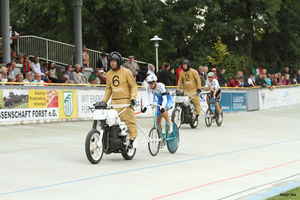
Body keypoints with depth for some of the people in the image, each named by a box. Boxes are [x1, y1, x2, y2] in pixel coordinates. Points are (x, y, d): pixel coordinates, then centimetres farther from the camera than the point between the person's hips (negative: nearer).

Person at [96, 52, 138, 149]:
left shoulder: (126, 72, 0)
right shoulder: (108, 74, 15)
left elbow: (134, 86, 0)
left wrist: (133, 98, -12)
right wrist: (104, 101, 11)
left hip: (126, 101, -4)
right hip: (114, 102, 4)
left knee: (130, 120, -10)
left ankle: (131, 140, -5)